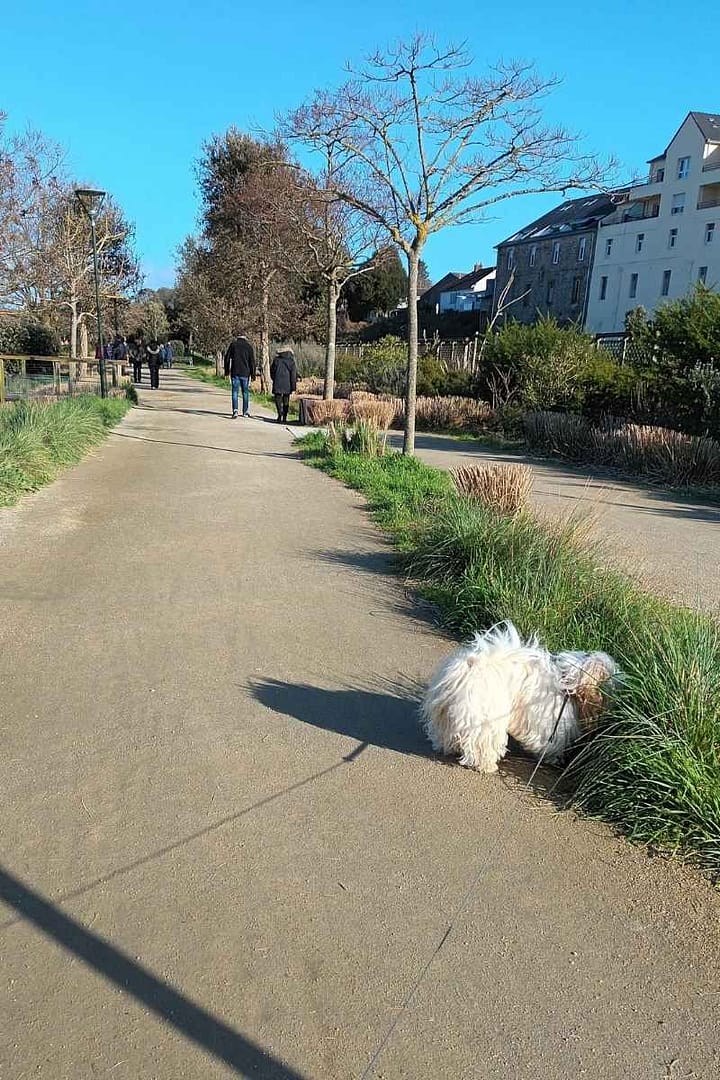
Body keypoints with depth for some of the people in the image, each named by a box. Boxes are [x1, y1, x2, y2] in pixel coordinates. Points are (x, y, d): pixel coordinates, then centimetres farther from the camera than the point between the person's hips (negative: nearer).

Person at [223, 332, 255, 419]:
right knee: (245, 392, 10)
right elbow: (252, 361, 0)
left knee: (235, 391, 0)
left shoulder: (233, 344, 4)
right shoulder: (249, 346, 3)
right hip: (245, 373, 0)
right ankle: (245, 412, 15)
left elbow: (227, 358, 3)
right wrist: (253, 374, 4)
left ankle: (235, 410, -17)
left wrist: (226, 372, 10)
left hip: (235, 372, 0)